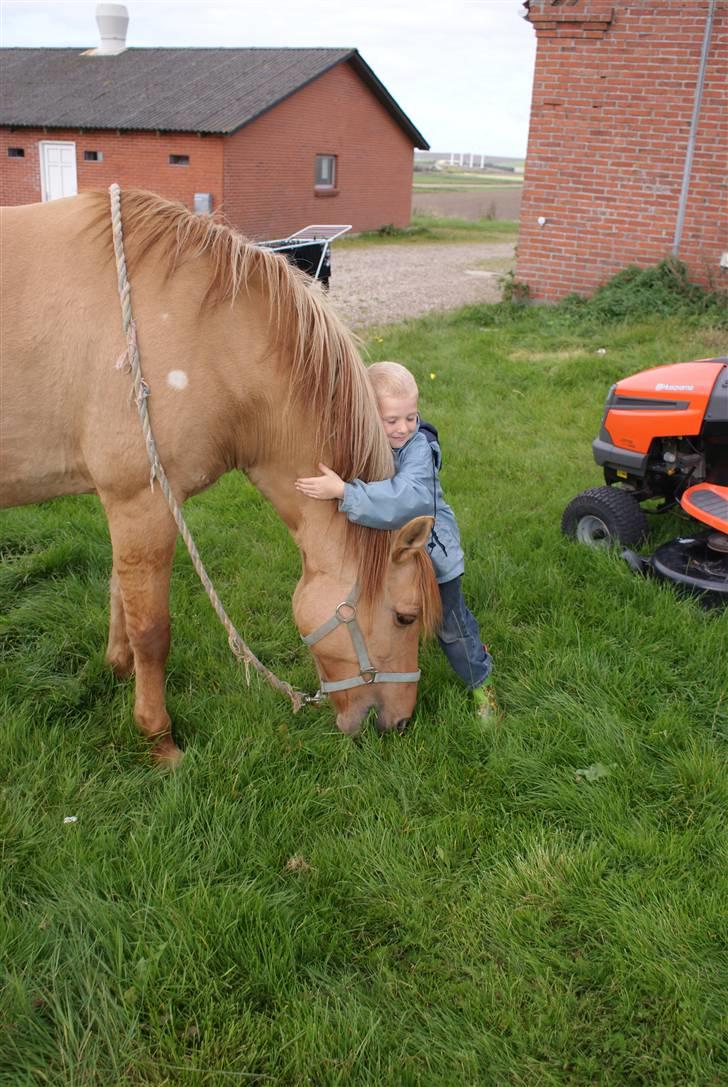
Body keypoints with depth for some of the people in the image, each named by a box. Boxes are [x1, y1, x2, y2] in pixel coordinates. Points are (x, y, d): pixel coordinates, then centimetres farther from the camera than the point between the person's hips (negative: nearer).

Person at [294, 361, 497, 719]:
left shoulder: (419, 448, -29)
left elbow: (409, 497, -48)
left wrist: (344, 492, -53)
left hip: (431, 552, -4)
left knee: (452, 625, 13)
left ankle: (480, 682, 39)